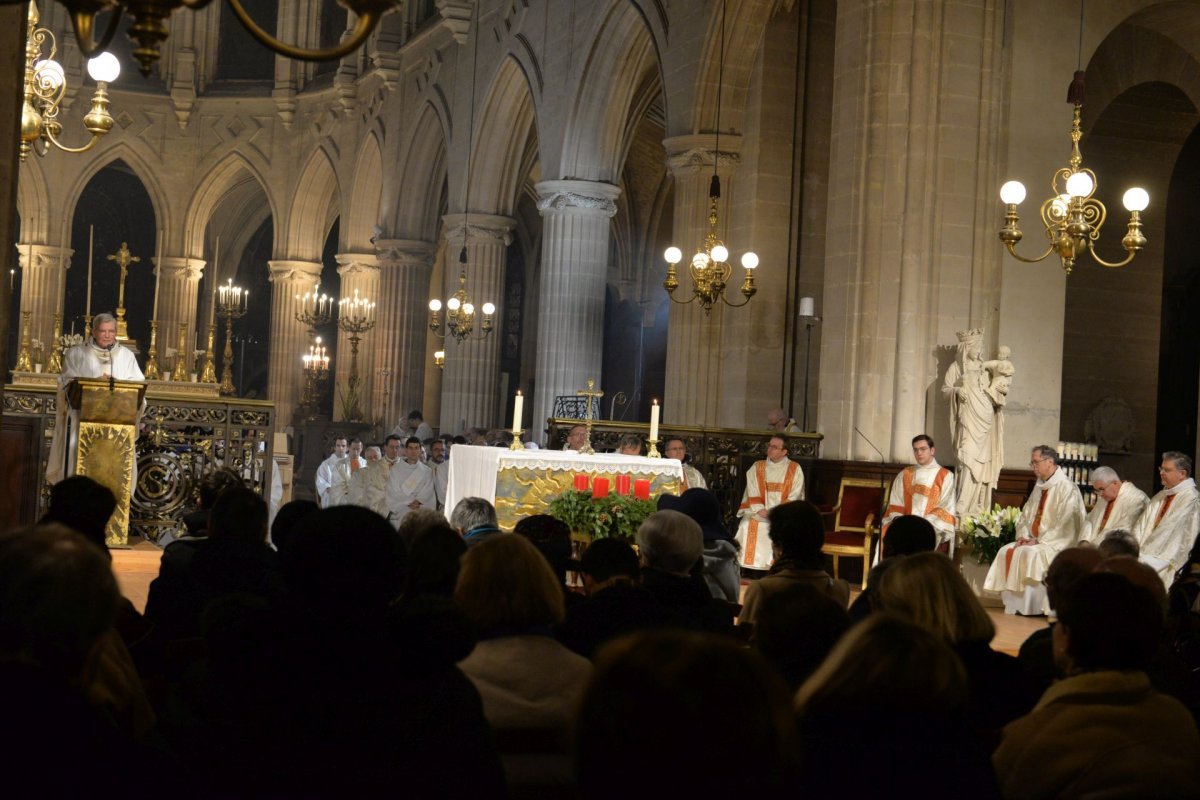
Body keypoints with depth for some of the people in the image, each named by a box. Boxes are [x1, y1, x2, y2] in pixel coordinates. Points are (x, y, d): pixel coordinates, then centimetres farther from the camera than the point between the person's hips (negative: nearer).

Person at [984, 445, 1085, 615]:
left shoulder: (1066, 488, -13)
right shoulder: (1040, 487, 14)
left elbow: (1065, 525, -19)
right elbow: (1026, 515, 18)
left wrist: (1039, 540, -19)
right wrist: (1023, 535, -1)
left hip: (1057, 543, -8)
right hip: (1035, 541, 8)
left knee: (1029, 553, -31)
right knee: (1006, 551, -10)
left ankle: (1030, 608, -24)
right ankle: (1013, 606, -12)